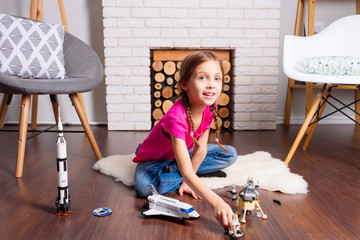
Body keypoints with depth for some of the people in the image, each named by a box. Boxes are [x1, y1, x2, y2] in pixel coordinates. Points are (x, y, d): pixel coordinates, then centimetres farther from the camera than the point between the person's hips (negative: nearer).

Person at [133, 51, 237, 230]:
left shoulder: (209, 107, -19)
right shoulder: (176, 116, -41)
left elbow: (201, 150, -12)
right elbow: (187, 173, -46)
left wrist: (187, 181, -16)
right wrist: (217, 203, -55)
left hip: (181, 155, 7)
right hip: (152, 159, -6)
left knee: (230, 154, -5)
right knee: (144, 186, -37)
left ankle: (170, 170, -7)